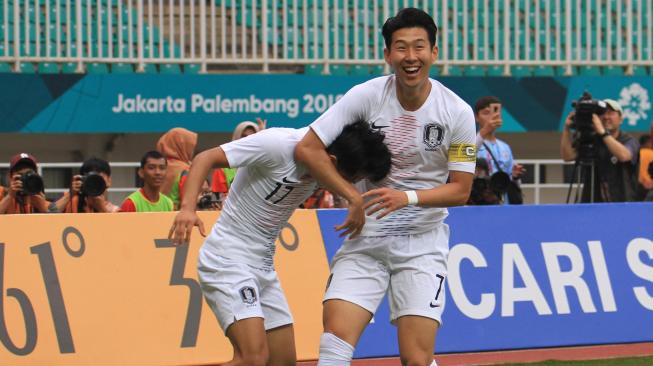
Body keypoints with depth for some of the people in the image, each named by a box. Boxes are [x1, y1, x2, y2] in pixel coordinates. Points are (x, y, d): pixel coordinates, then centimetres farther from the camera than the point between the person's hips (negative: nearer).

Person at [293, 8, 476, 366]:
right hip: (366, 235, 1)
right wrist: (354, 198, -14)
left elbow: (460, 189, -3)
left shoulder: (457, 112, -7)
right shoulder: (366, 96, -7)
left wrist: (408, 196, -19)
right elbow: (307, 148, -9)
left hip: (423, 243, -1)